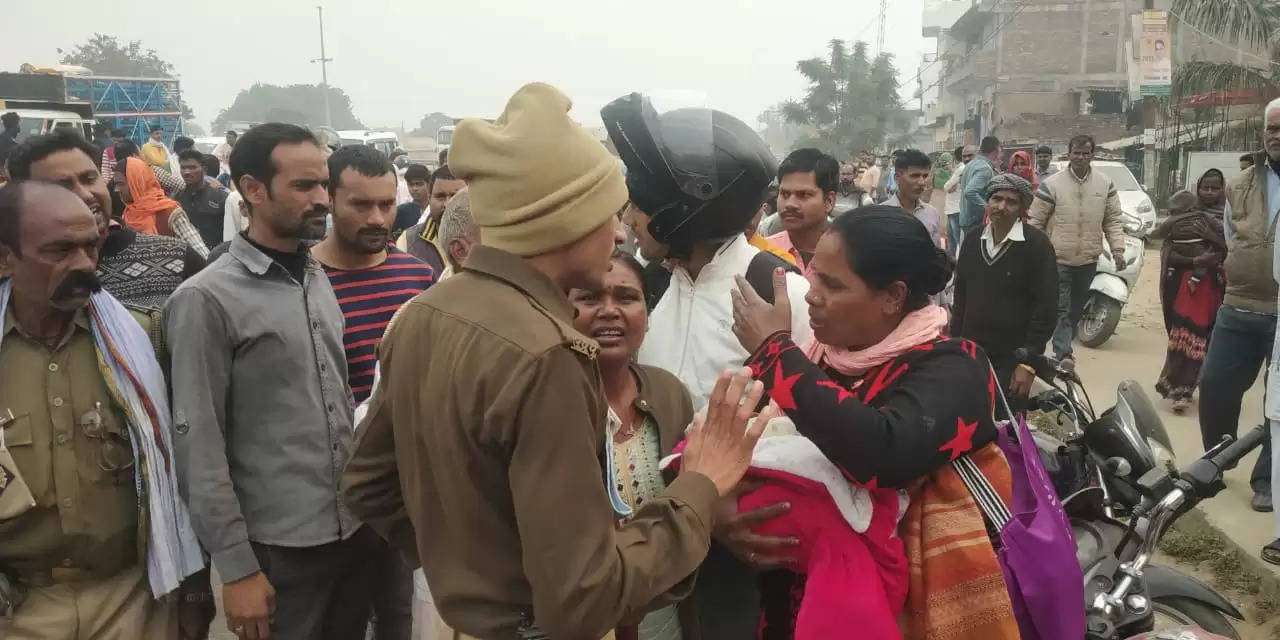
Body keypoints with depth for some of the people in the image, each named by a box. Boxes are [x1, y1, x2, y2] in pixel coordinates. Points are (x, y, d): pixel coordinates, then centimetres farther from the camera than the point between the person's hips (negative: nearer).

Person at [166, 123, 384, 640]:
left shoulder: (319, 280, 8)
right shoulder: (206, 300, -12)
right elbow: (199, 448, -13)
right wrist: (237, 568, -13)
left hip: (356, 530, 6)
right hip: (279, 547, -6)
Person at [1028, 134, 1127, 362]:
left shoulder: (1105, 184, 5)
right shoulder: (1052, 184, -6)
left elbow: (1113, 221, 8)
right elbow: (1035, 221, -3)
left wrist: (1118, 249, -2)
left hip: (1088, 260, 4)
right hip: (1058, 259, -4)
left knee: (1076, 309, 14)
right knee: (1061, 309, -8)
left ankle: (1063, 345, 28)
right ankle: (1063, 354, -10)